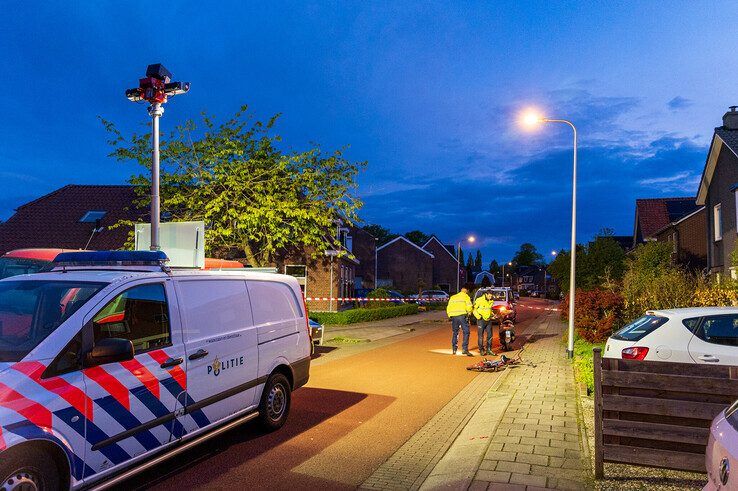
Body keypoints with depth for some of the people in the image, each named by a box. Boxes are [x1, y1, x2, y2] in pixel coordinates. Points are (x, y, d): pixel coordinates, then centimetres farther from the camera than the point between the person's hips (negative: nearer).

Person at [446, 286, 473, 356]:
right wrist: (469, 312, 13)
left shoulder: (452, 297, 19)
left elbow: (448, 308, 18)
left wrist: (450, 316, 24)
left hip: (454, 316, 5)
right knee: (466, 332, -3)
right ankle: (464, 349, -13)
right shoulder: (466, 297, 5)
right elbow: (469, 307, -5)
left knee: (454, 333, 15)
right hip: (462, 316, -5)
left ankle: (454, 349, 17)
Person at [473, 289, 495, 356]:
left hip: (489, 320, 5)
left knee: (490, 335, 4)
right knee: (480, 335, 0)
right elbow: (474, 309, -6)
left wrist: (492, 315, 8)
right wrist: (478, 316, -18)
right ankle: (481, 350, 9)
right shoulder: (479, 300, -13)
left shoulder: (491, 301, 6)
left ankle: (489, 349, 13)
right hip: (481, 320, -5)